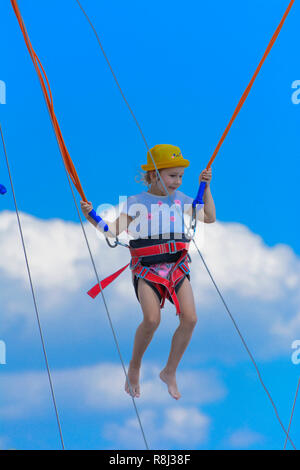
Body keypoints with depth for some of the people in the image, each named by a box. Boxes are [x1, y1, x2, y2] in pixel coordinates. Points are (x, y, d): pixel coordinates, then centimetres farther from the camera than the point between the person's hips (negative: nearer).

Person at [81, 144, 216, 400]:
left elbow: (210, 218, 15)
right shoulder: (137, 202, 1)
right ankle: (135, 365, 5)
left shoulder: (180, 199, 12)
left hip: (177, 266, 4)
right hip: (147, 268, -4)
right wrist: (90, 215, -22)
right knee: (152, 320, -23)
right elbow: (114, 230, -7)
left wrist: (206, 187, 7)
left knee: (190, 318, -13)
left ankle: (170, 372, 7)